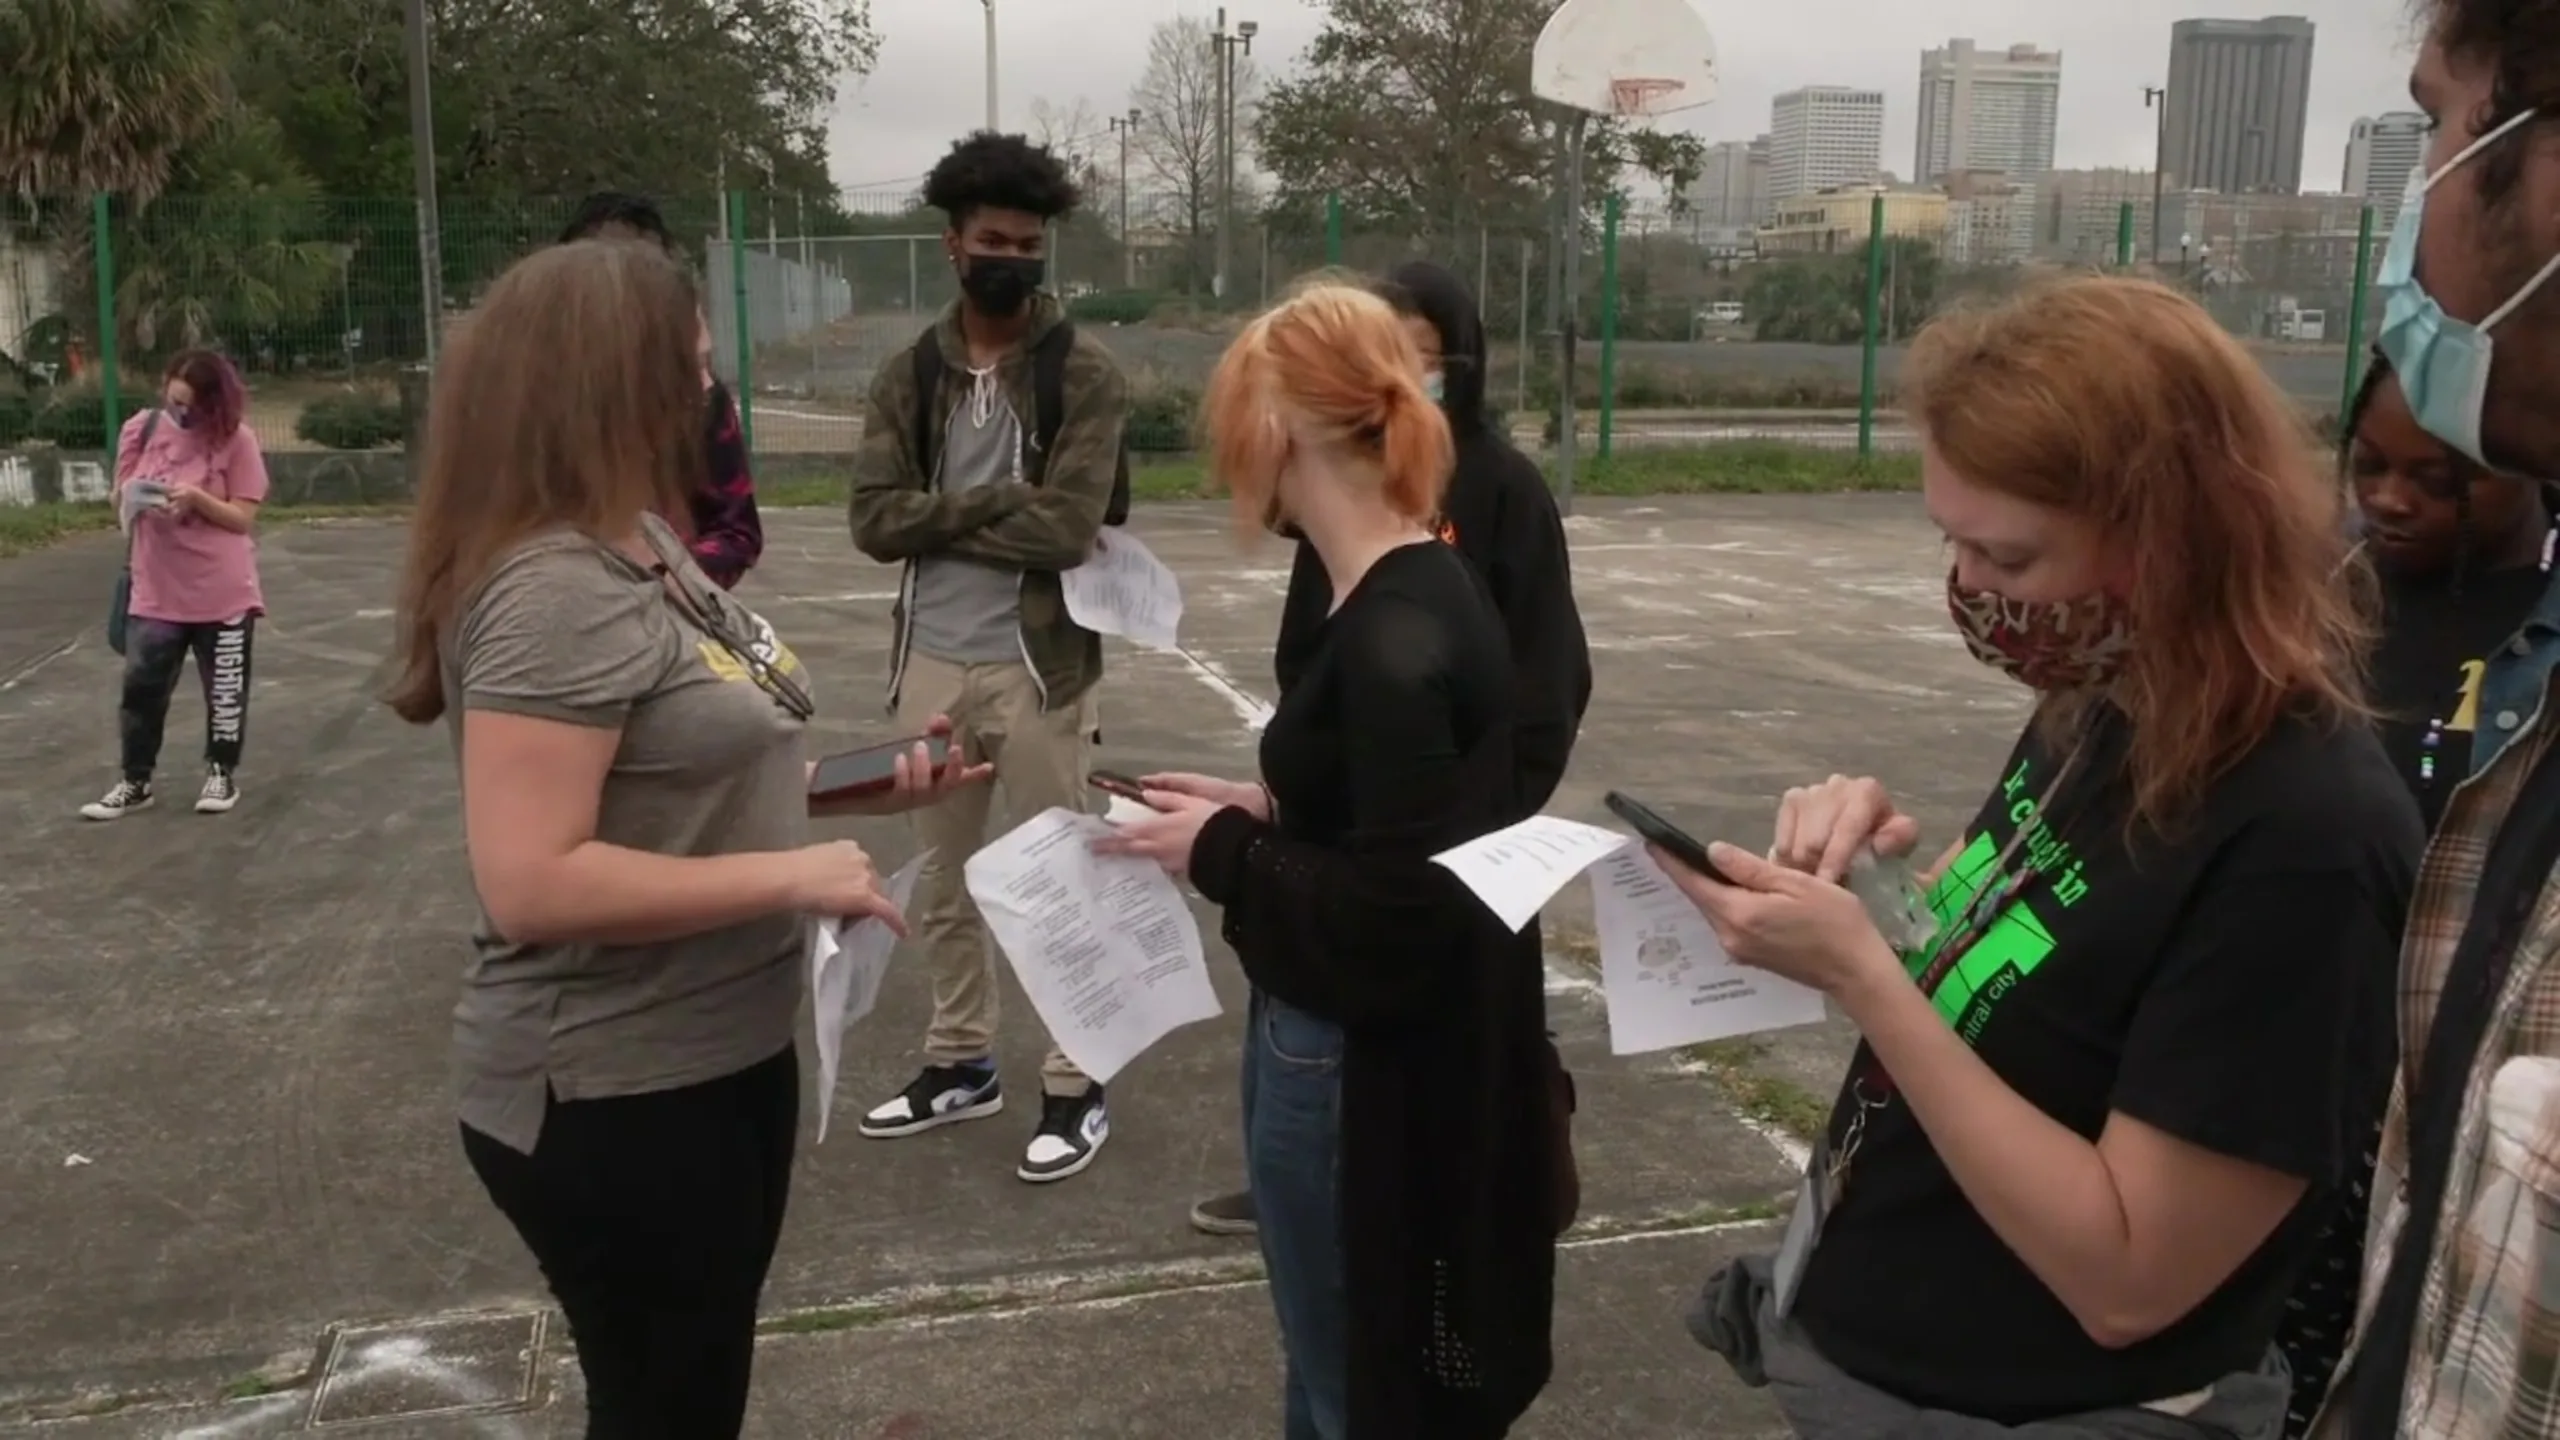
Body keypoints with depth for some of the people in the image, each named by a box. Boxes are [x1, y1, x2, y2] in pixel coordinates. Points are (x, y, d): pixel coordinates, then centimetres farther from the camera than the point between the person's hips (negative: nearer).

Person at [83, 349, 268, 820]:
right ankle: (135, 781, 17)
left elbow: (244, 518, -9)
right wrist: (132, 497, -13)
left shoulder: (236, 438, -8)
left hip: (223, 592, -3)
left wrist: (197, 498, -24)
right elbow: (121, 499, 9)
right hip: (156, 592, 3)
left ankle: (222, 773, 24)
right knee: (141, 685, 6)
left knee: (224, 689, 8)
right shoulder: (140, 430, 1)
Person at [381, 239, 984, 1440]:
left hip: (721, 1054, 9)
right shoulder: (554, 589, -24)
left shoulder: (643, 545, 5)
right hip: (612, 1095, -9)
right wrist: (792, 877, -25)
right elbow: (528, 883, -30)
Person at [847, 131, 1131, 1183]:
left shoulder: (1086, 376, -8)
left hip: (1038, 665, -5)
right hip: (931, 664, 5)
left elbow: (1065, 529, -19)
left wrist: (939, 515, -9)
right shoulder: (906, 378, 5)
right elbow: (872, 521, -6)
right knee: (943, 879, 17)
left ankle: (1076, 1087, 19)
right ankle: (961, 1062, 34)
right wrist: (995, 501, -16)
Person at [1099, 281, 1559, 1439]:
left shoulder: (1392, 643, -25)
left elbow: (1392, 920, -26)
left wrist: (1221, 854, -15)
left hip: (1361, 1076, -9)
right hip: (1375, 1057, 9)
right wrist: (1265, 810, 4)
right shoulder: (1421, 592, 4)